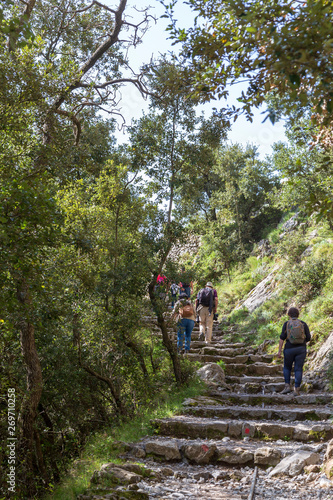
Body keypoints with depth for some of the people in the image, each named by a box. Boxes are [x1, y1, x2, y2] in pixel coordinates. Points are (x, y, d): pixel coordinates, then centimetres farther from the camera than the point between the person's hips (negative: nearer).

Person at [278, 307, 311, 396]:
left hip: (289, 349, -1)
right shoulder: (303, 324, 2)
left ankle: (287, 386, 8)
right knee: (298, 369, 5)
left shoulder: (286, 324, -2)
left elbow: (282, 338, -8)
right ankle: (296, 390, 1)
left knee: (287, 367, 18)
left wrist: (279, 351, -7)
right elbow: (308, 338, 1)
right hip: (301, 349, 1)